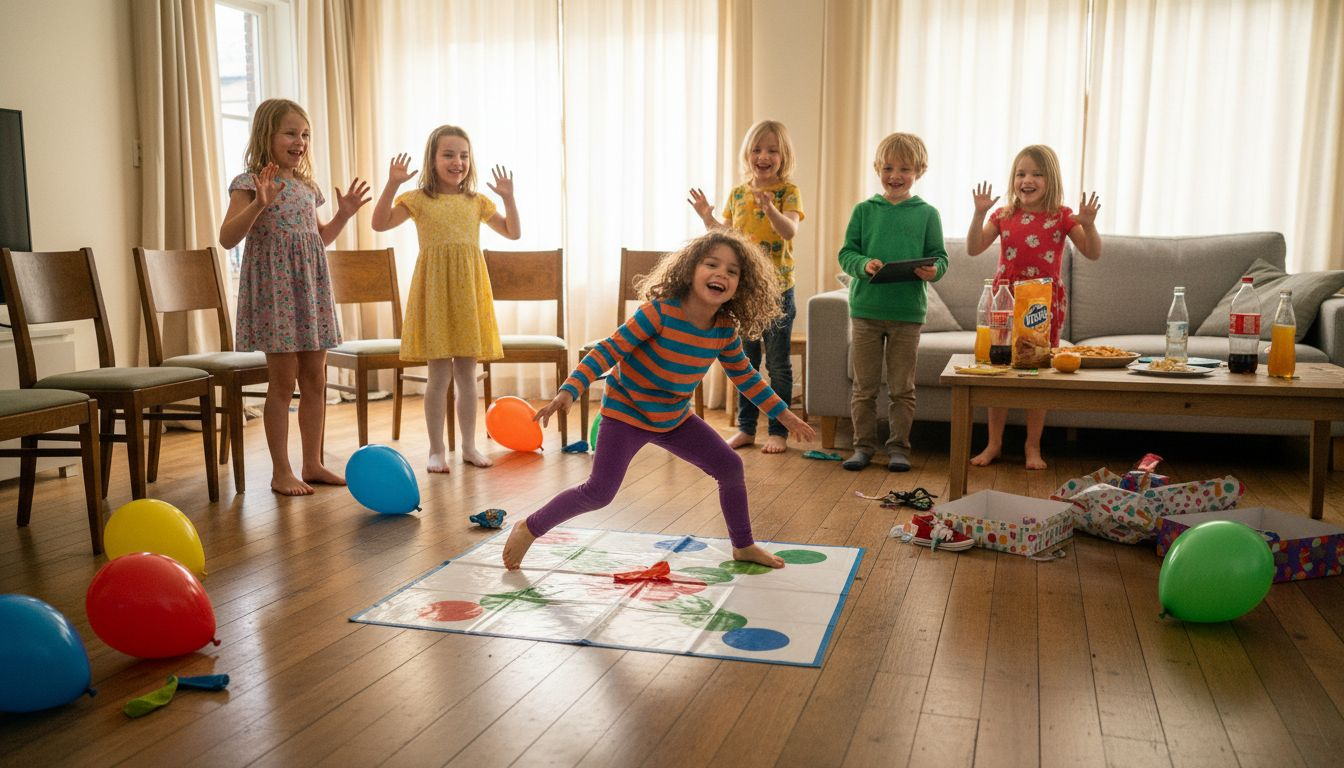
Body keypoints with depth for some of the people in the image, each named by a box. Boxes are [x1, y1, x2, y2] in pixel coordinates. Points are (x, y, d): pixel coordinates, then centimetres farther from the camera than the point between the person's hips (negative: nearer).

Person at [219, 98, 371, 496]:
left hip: (310, 287, 7)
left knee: (315, 379, 8)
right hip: (274, 287, -7)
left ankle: (312, 464, 18)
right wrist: (259, 203, -28)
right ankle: (281, 471, 7)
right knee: (283, 381, -3)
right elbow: (227, 237, -17)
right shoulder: (250, 183, -7)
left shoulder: (307, 187, 14)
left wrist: (343, 215, 12)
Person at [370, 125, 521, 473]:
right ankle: (436, 450, 10)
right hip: (435, 288, -3)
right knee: (440, 374, -1)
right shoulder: (418, 199, 0)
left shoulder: (477, 202, 10)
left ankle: (469, 446, 18)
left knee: (467, 374, 8)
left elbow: (513, 233, 12)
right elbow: (379, 223, -10)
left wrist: (508, 198, -1)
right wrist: (392, 184, -19)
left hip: (469, 289, 3)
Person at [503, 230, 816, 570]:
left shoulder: (726, 330, -9)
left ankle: (743, 546, 26)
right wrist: (569, 391, -35)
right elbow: (608, 350, -25)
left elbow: (745, 375, 8)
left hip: (675, 417, 6)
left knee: (730, 466, 6)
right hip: (626, 413, -6)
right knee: (598, 492, -12)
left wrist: (784, 414, 11)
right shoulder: (659, 312, -28)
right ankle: (529, 529, 11)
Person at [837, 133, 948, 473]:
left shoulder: (927, 214, 3)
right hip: (866, 309, 1)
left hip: (908, 312, 0)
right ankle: (863, 445, 20)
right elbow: (846, 253, 2)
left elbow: (940, 257, 4)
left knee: (902, 388, 8)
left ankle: (899, 447, 19)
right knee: (864, 387, 8)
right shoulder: (864, 210, 4)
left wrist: (933, 270, -18)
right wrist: (864, 264, -19)